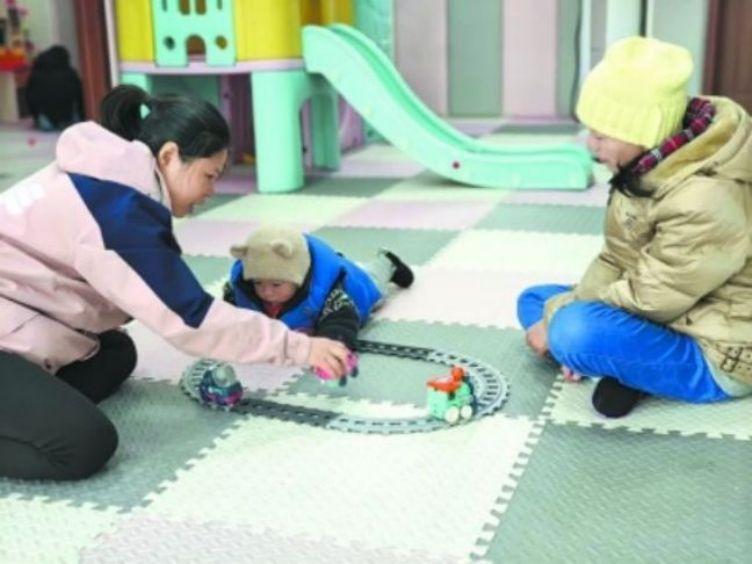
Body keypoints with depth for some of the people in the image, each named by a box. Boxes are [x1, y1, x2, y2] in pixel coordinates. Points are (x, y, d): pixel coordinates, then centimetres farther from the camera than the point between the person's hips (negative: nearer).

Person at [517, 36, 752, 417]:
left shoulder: (705, 203, -30)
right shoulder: (653, 165, -3)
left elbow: (646, 303, -24)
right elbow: (616, 258, 5)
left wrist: (559, 320, -14)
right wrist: (561, 313, -9)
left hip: (713, 354, -10)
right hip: (670, 315, 10)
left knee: (576, 331, -34)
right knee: (534, 301, 8)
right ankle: (627, 368, -7)